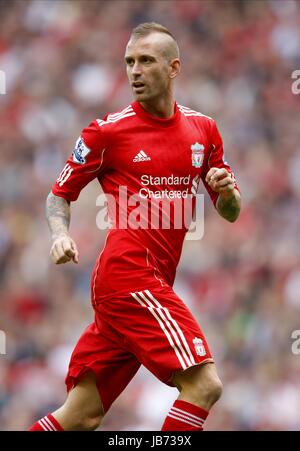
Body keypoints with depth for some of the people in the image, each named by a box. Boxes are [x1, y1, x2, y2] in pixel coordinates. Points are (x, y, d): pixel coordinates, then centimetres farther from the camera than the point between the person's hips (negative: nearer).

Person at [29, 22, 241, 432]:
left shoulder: (202, 128, 13)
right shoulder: (108, 131, 0)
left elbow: (230, 212, 19)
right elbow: (60, 194, 8)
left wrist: (226, 190, -4)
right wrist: (60, 234, -12)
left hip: (153, 284, 6)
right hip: (128, 273, -6)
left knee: (82, 417, 5)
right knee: (203, 384, -18)